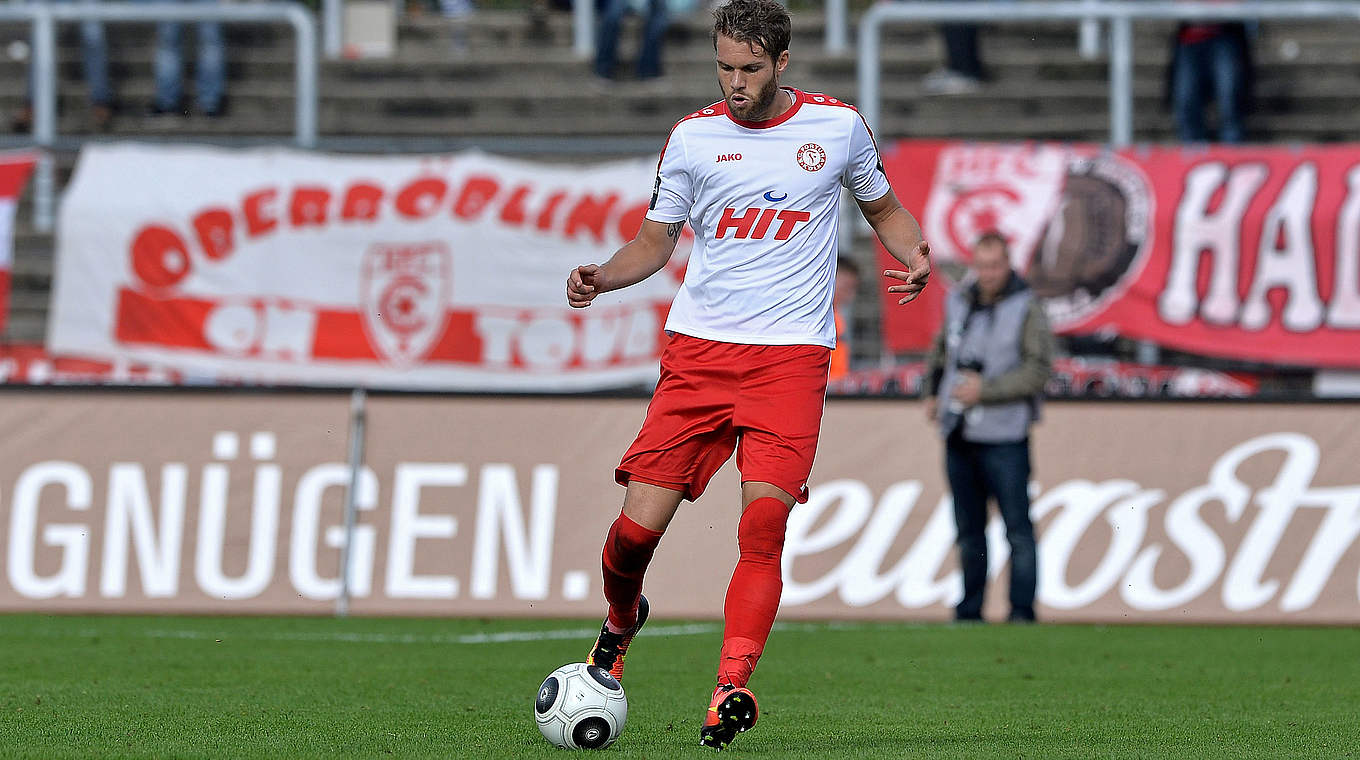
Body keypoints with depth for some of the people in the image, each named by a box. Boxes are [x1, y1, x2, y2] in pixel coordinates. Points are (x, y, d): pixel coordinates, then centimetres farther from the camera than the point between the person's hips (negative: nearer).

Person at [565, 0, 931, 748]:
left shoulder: (836, 125, 4)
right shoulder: (693, 136, 5)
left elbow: (885, 209, 19)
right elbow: (655, 239, 14)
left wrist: (915, 255, -2)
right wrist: (603, 276, -6)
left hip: (792, 355, -1)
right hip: (697, 348, 1)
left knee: (763, 522, -19)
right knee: (639, 524, -6)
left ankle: (731, 687, -20)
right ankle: (620, 619, 26)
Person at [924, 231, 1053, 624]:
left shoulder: (1027, 309, -6)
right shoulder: (958, 303, 11)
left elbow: (1038, 370, -13)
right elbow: (941, 350, 29)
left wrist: (985, 390, -17)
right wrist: (932, 393, 17)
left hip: (1004, 438, -6)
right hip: (959, 436, 6)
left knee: (1018, 528, -7)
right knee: (968, 529, 10)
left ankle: (1022, 610, -4)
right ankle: (969, 610, 16)